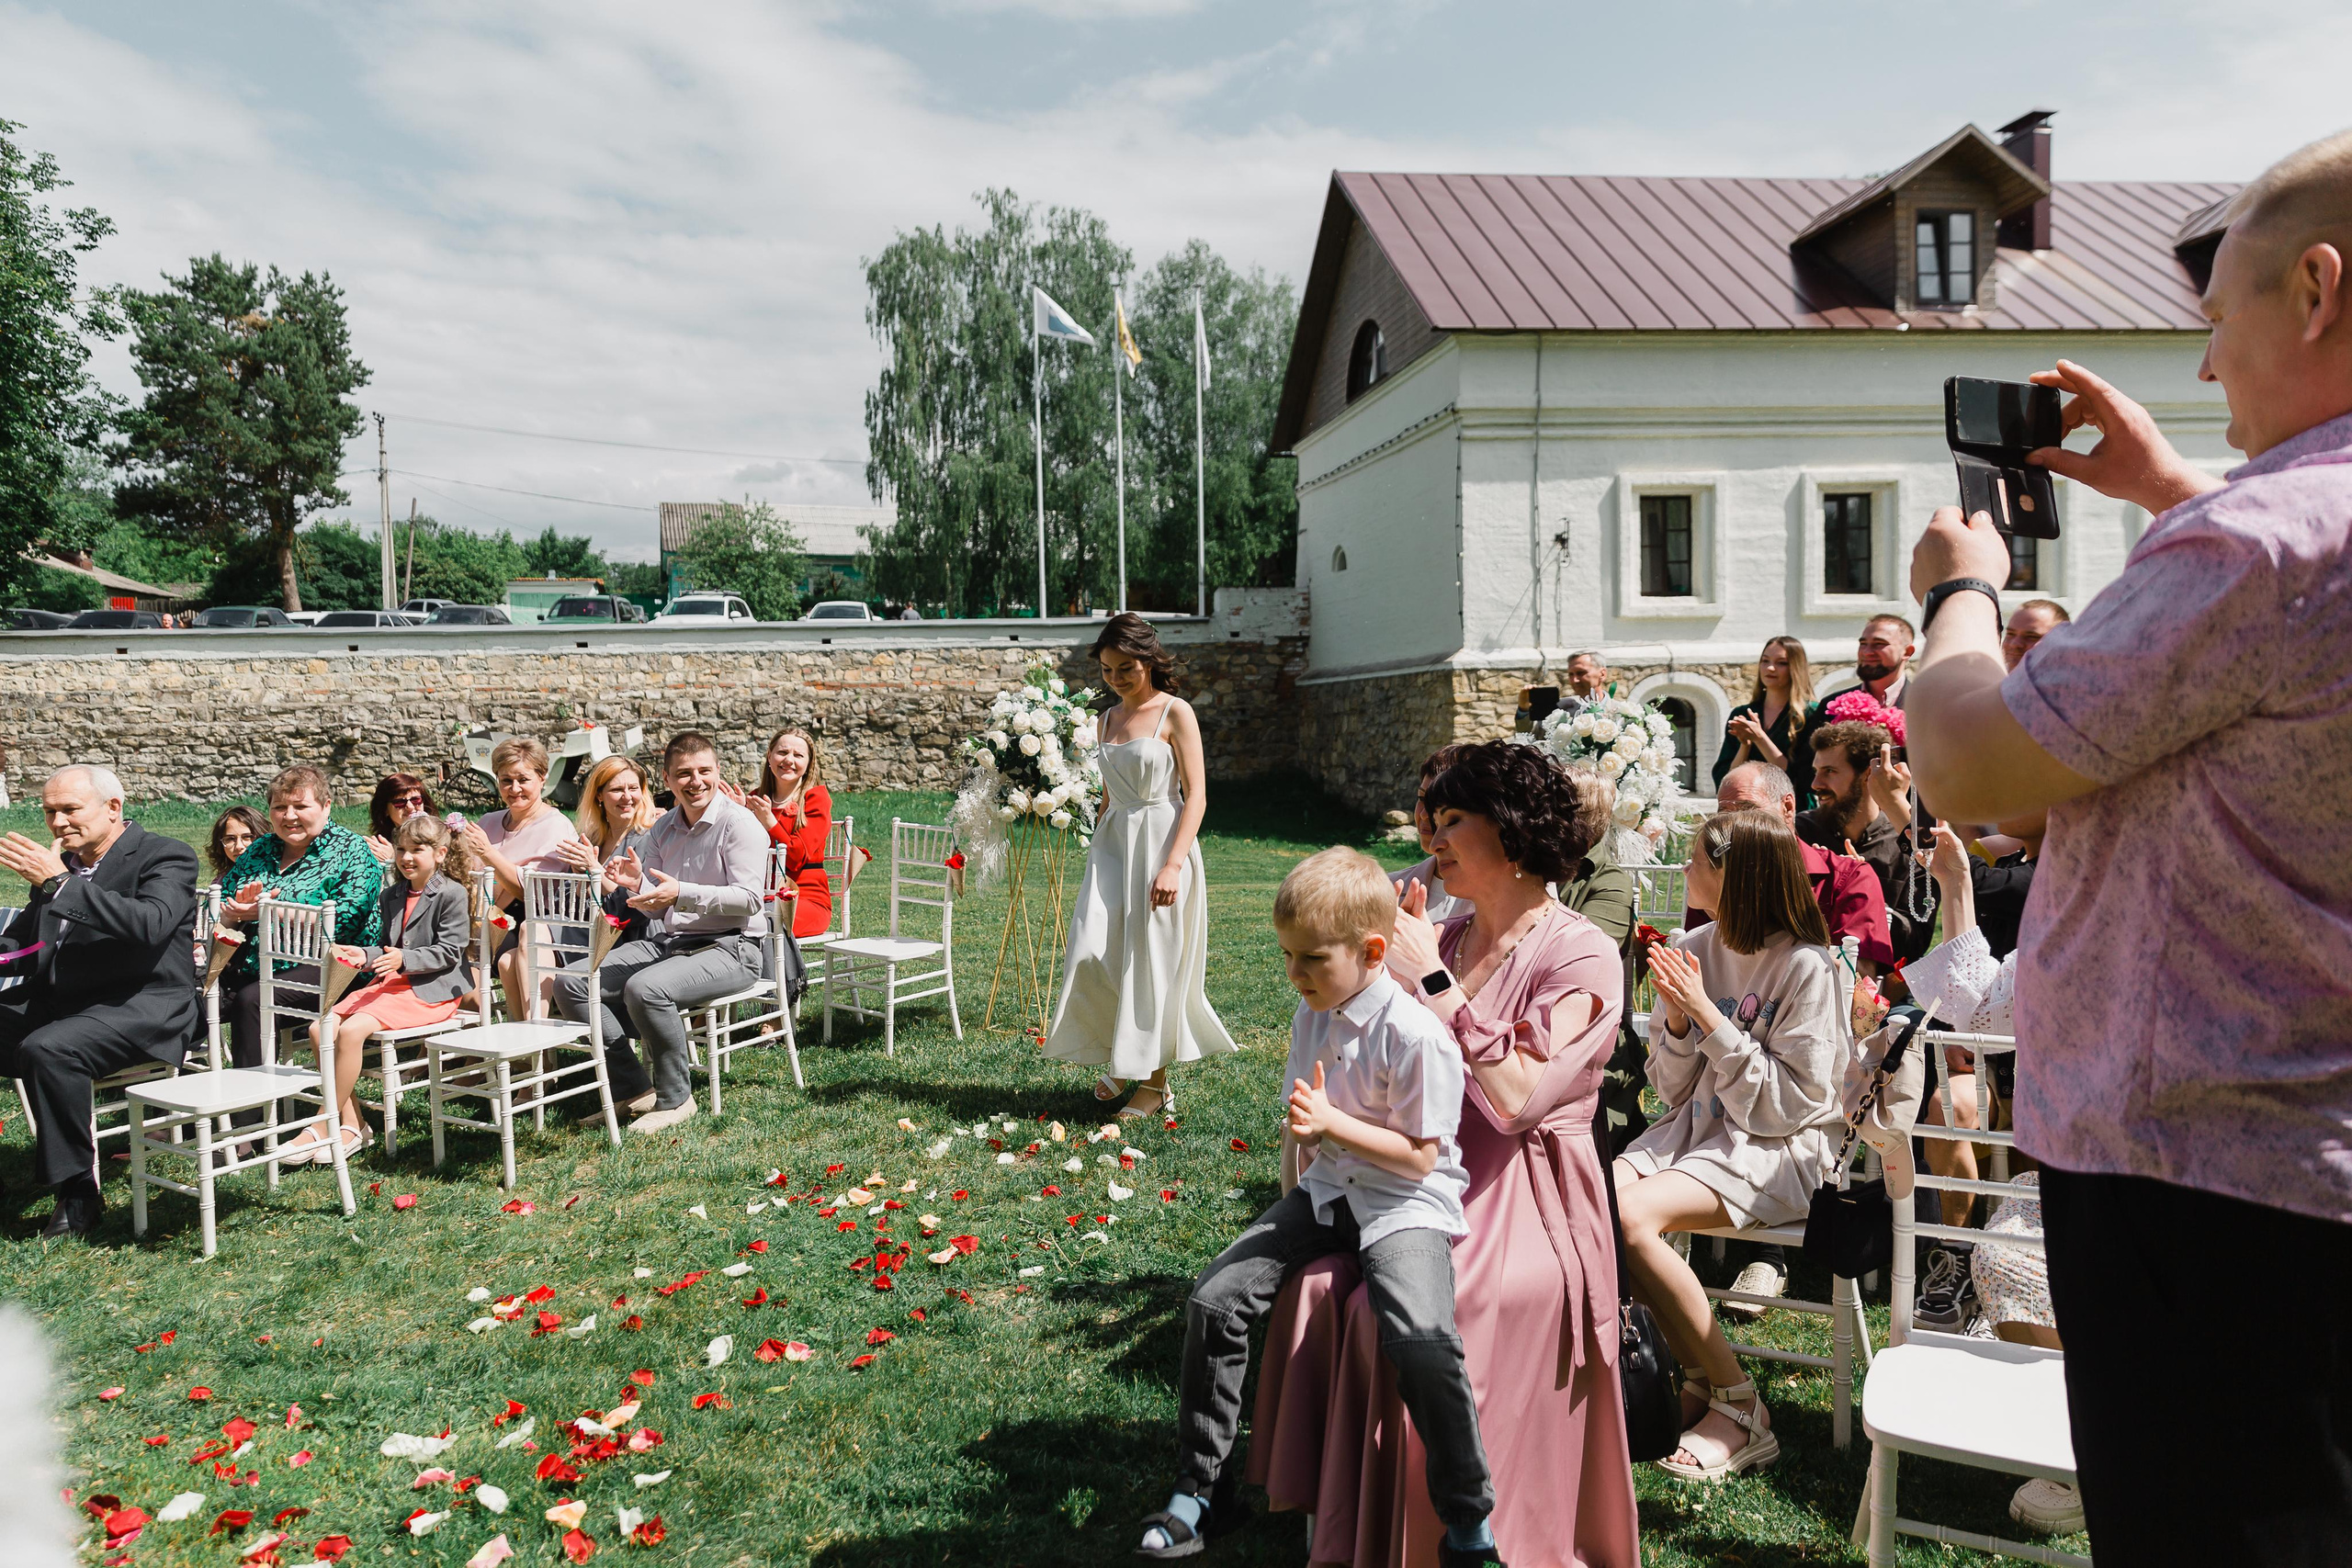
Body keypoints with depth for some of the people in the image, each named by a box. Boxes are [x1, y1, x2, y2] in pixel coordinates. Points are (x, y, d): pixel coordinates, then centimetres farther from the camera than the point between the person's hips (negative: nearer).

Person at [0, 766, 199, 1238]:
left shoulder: (166, 857, -6)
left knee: (48, 1049, -32)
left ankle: (78, 1191, -18)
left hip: (141, 1007, -8)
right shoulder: (59, 863, 16)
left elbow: (149, 925, -26)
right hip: (56, 1000, 8)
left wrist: (58, 883, -25)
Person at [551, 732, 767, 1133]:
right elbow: (656, 907, 14)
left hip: (730, 948, -8)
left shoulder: (738, 823, -9)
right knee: (570, 983, -7)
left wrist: (682, 893, -26)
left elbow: (750, 899, -18)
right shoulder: (663, 829, 13)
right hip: (666, 942, 8)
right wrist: (638, 885, -10)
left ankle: (674, 1098, -13)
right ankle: (634, 1087, -3)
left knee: (646, 988, -34)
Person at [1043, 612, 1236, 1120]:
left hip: (1161, 843, -5)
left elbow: (1196, 795, -11)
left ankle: (1154, 1081, 15)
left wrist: (1173, 865, -20)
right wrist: (1098, 853, 19)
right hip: (1113, 845, 5)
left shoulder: (1175, 713, -6)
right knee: (1091, 955, -5)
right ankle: (1120, 1056, 19)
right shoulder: (1109, 719, 13)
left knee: (1152, 963, 0)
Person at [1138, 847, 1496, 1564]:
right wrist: (1300, 1134, 0)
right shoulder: (1311, 1016, 4)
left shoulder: (1414, 1033, -19)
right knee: (1214, 1301, -6)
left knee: (1421, 1338, -31)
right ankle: (1200, 1491, 12)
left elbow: (1420, 1155, -16)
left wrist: (1332, 1122, -22)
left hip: (1404, 1202, -7)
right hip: (1326, 1189, 7)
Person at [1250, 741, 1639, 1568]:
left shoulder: (1582, 955, -9)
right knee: (1316, 1286, -18)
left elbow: (1516, 1099, -21)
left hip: (1527, 1205, -6)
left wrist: (1434, 984, -18)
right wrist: (1399, 946, 3)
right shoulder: (1447, 938, 11)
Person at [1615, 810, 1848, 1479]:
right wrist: (1677, 1022, -10)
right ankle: (1697, 1376, -5)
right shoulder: (1692, 949, 6)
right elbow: (1674, 1091, 10)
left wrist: (1710, 1018, -18)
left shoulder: (1806, 966, -10)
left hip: (1779, 1150, -6)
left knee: (1632, 1216, -29)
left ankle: (1738, 1404, -10)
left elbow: (1791, 1104, -13)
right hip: (1697, 1126, 6)